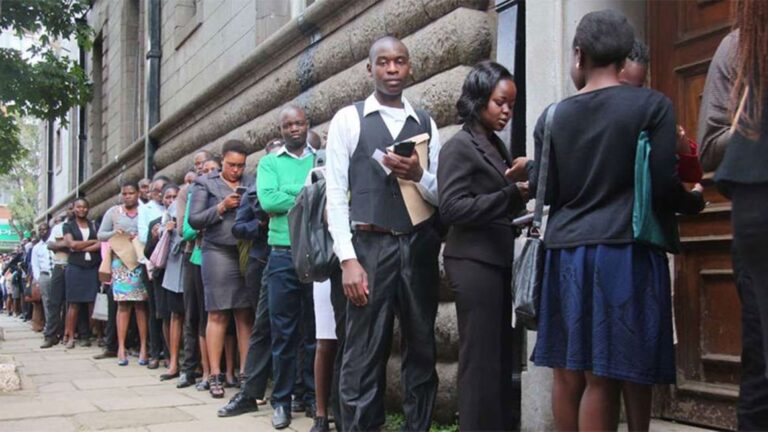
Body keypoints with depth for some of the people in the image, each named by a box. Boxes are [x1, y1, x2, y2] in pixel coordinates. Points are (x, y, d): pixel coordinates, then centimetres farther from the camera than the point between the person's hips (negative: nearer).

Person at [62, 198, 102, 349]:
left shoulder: (94, 225, 14)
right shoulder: (68, 226, 10)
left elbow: (101, 245, 0)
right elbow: (72, 244, -5)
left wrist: (80, 248, -6)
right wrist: (93, 241, -1)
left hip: (93, 268, 1)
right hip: (75, 268, -1)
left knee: (91, 303, -4)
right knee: (74, 303, -3)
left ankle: (86, 335, 2)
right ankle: (70, 337, 1)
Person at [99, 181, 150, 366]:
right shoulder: (113, 212, 13)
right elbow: (100, 234, 13)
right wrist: (114, 233, -6)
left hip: (141, 262, -1)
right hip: (121, 262, 1)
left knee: (141, 305, -2)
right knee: (123, 304, -3)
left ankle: (143, 347, 1)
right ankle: (121, 348, 0)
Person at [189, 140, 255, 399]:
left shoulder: (251, 183, 14)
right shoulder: (205, 183, 8)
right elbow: (194, 220, 2)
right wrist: (222, 207, -9)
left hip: (248, 252, 2)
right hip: (218, 252, -2)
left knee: (246, 315, 1)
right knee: (217, 314, -1)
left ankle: (245, 371, 6)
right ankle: (215, 375, 3)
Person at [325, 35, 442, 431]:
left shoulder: (426, 124, 12)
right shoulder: (348, 119, 3)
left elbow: (442, 195, 10)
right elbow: (335, 194, -3)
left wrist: (418, 175, -12)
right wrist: (348, 259, -12)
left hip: (420, 247, 4)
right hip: (371, 246, -4)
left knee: (422, 350, 11)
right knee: (365, 354, -3)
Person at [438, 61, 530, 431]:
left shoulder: (497, 146, 16)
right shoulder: (459, 146, -8)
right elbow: (452, 208, -18)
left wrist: (518, 184, 2)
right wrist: (512, 195, -20)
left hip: (499, 261, 8)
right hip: (475, 263, -8)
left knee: (501, 356, 11)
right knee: (481, 358, -4)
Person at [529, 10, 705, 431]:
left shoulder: (553, 117, 8)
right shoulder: (653, 105, -2)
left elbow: (544, 191, 9)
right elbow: (663, 185, -7)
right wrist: (694, 202, 13)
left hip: (566, 251, 4)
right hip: (626, 250, -4)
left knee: (568, 370, 11)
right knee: (604, 376, -2)